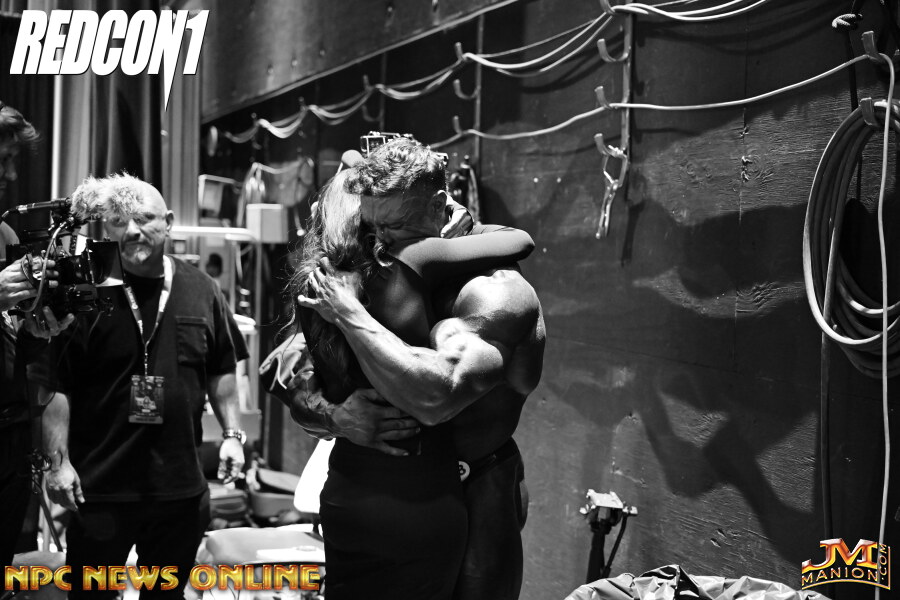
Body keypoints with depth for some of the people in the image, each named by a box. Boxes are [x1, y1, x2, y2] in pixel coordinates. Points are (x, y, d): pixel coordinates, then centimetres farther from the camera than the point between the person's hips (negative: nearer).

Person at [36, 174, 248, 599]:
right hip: (99, 485, -2)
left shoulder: (201, 290, 3)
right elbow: (56, 386, -7)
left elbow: (220, 372, 12)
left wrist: (232, 434, 5)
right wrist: (59, 461, -13)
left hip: (180, 484, 3)